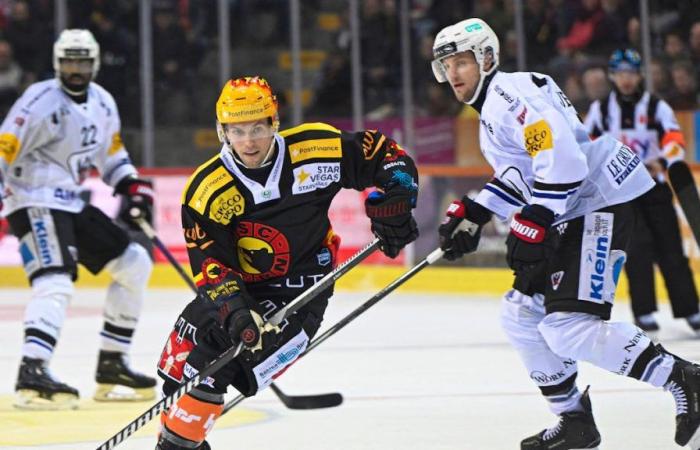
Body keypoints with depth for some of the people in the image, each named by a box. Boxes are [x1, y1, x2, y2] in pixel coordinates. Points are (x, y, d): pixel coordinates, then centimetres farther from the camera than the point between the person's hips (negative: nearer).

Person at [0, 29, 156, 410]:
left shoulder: (102, 103, 10)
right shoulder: (42, 102, -16)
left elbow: (111, 151, 25)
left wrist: (132, 187, 12)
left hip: (72, 204, 9)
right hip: (34, 203, -9)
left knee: (134, 264, 13)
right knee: (56, 282, -29)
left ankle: (111, 367, 16)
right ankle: (32, 375, -41)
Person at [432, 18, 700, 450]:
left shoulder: (510, 94, -14)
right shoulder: (492, 105, 21)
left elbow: (561, 160, -25)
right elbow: (520, 173, 28)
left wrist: (531, 229, -26)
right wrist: (471, 213, 19)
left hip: (601, 204, -11)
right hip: (568, 215, 11)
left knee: (569, 327, -20)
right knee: (522, 312, 12)